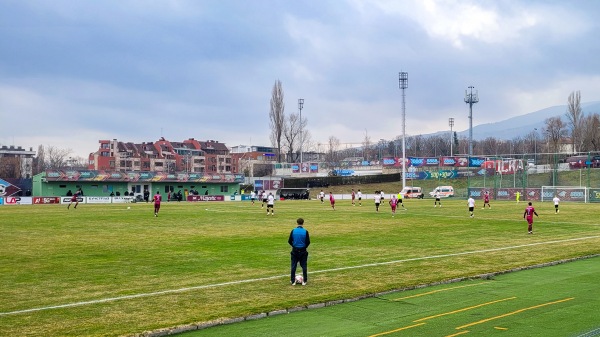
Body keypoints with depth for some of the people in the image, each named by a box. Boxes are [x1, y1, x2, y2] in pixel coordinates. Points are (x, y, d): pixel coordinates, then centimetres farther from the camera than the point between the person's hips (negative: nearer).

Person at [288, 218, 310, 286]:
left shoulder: (293, 231, -5)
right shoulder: (305, 231, -9)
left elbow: (289, 241, -3)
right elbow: (308, 242, -8)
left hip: (295, 250, 1)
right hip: (303, 251, -1)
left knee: (293, 266, 8)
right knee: (304, 266, 9)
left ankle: (293, 281, 10)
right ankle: (304, 281, 10)